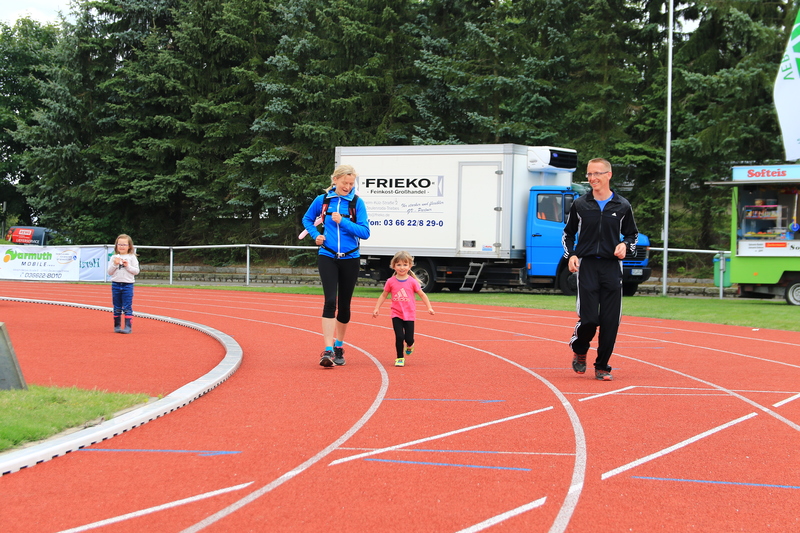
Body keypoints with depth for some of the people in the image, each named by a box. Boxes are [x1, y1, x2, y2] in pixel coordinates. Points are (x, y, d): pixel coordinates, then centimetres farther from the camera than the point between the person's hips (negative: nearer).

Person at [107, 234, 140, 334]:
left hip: (128, 284, -2)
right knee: (117, 307, 9)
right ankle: (117, 326, 15)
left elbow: (136, 271, -3)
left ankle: (128, 326, -5)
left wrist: (127, 266, -14)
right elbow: (110, 272, 4)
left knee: (127, 307, -5)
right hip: (116, 284, 2)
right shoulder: (114, 258, 6)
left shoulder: (132, 257, 1)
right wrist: (115, 264, -11)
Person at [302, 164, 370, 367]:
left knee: (344, 304, 10)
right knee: (330, 301, -16)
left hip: (350, 259, 1)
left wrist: (343, 222, -17)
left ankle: (339, 346, 28)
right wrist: (315, 235, 0)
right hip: (327, 257, -1)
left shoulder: (357, 203, -3)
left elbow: (365, 232, -8)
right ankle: (328, 350, -19)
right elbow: (307, 219, 18)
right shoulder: (322, 200, 1)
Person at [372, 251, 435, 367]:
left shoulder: (412, 282, -6)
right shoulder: (391, 282, -3)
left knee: (409, 338, 1)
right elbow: (383, 295, 8)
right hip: (396, 315, 0)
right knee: (399, 337, -9)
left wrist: (429, 307, -4)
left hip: (409, 315, 0)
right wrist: (377, 308, 2)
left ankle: (409, 345, 37)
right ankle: (400, 358, 8)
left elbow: (422, 295, 2)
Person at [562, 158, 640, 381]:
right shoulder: (580, 205, 5)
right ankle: (579, 350, 20)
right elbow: (568, 233, 15)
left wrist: (625, 245, -5)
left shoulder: (622, 206, 6)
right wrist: (571, 255, -1)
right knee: (589, 318, -10)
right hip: (586, 265, -1)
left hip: (611, 266, 1)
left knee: (610, 321, -2)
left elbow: (633, 234, 17)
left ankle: (602, 366, 11)